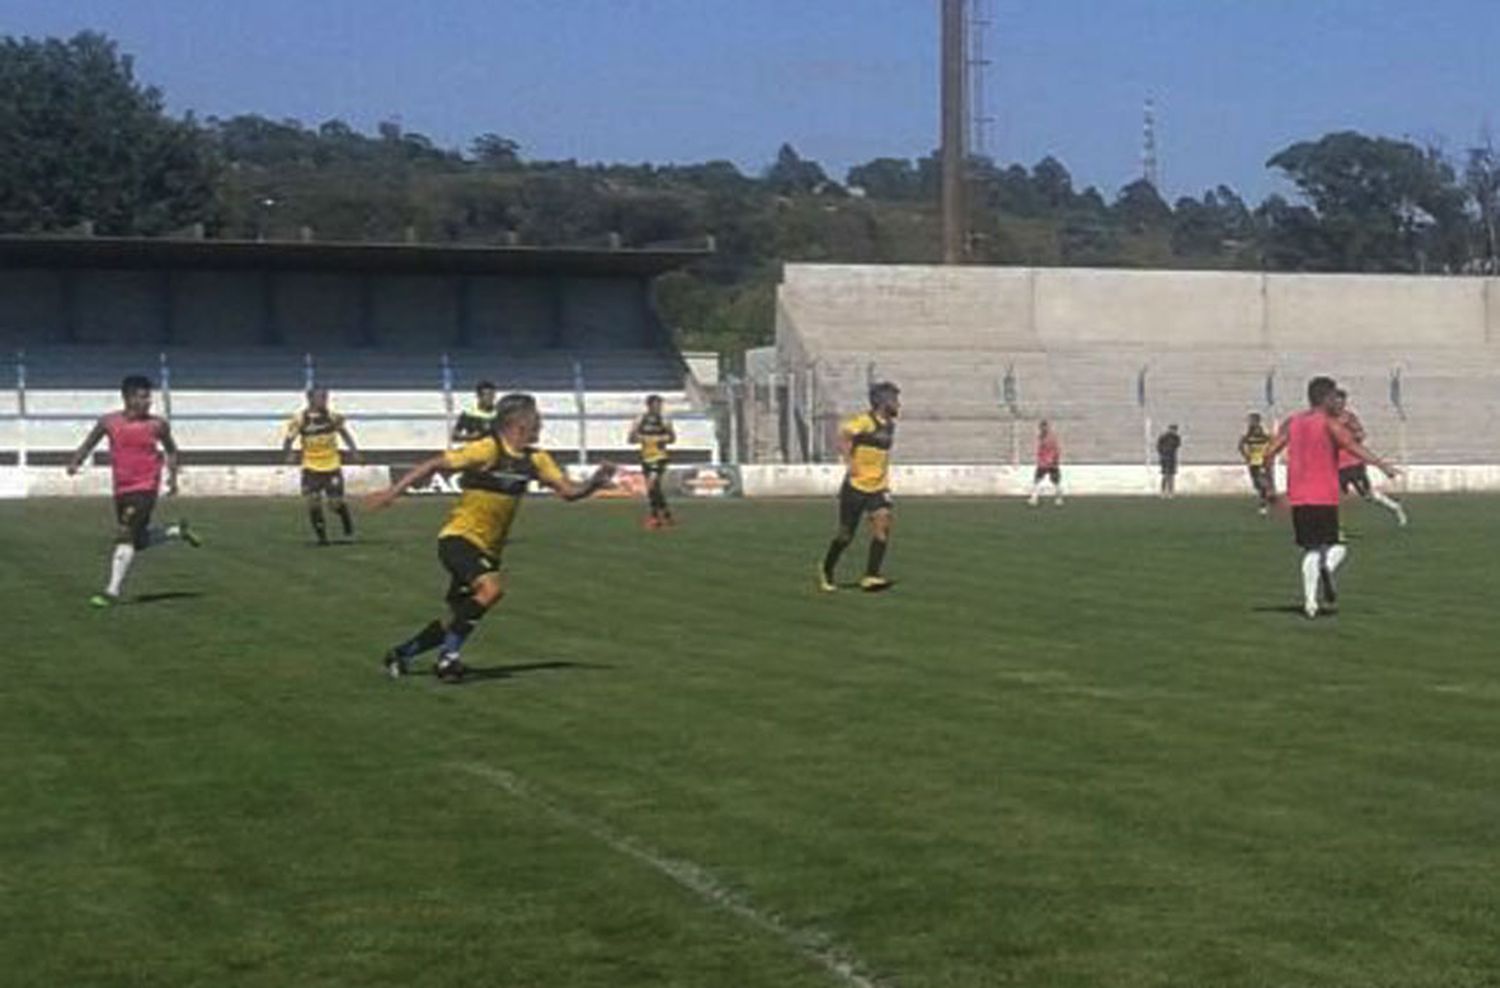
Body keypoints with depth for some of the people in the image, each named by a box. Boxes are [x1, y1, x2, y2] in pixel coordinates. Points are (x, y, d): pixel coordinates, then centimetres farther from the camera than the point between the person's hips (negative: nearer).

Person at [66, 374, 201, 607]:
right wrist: (75, 462, -7)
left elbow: (171, 449, 14)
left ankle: (113, 591, -13)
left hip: (145, 489, -4)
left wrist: (173, 475, 4)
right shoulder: (109, 422, 0)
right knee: (140, 541, 13)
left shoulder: (157, 424, -2)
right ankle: (178, 531, 39)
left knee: (126, 537, -15)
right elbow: (89, 444, 11)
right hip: (121, 490, 4)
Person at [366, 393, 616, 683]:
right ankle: (450, 654, -17)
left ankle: (400, 655, 29)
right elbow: (434, 465, -14)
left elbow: (569, 491, 3)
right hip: (459, 538, -8)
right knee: (491, 588, -31)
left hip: (487, 550, 8)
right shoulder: (488, 450, -17)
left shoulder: (535, 459, 3)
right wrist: (393, 491, -15)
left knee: (459, 620, 11)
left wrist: (596, 482, -16)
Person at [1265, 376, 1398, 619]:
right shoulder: (1330, 424, -4)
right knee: (1336, 546, 8)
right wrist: (1382, 465, -25)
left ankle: (1310, 602, -2)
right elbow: (1353, 447, -19)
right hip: (1324, 497, -4)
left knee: (1311, 549, 10)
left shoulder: (1292, 423, 11)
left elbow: (1270, 453, 7)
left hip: (1298, 497, 5)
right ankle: (1328, 567, -25)